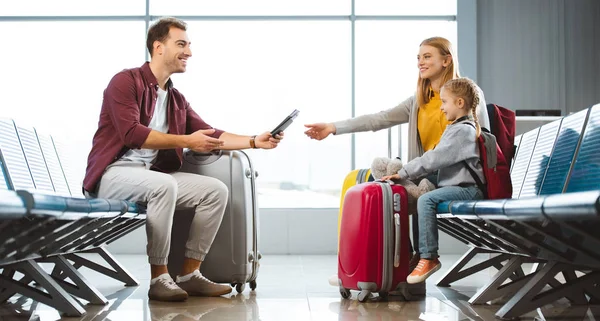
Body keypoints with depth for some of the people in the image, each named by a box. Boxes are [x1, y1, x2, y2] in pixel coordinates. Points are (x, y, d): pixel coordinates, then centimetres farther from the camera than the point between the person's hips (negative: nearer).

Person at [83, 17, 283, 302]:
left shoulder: (177, 100, 16)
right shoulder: (126, 81, -6)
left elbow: (210, 136, 12)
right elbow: (131, 133, -18)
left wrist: (255, 141, 0)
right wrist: (185, 142, -19)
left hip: (153, 174, 8)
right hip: (113, 173, -7)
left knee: (216, 190, -8)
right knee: (164, 185, -36)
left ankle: (190, 274, -5)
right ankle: (159, 278, -25)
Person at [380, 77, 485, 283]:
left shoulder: (464, 130, -13)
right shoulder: (456, 128, 21)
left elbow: (434, 158, -20)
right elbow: (436, 159, 23)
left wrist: (403, 173, -16)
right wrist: (406, 172, 12)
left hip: (468, 189, -11)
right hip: (455, 186, 11)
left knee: (426, 200, -28)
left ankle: (429, 257, -26)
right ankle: (420, 253, 9)